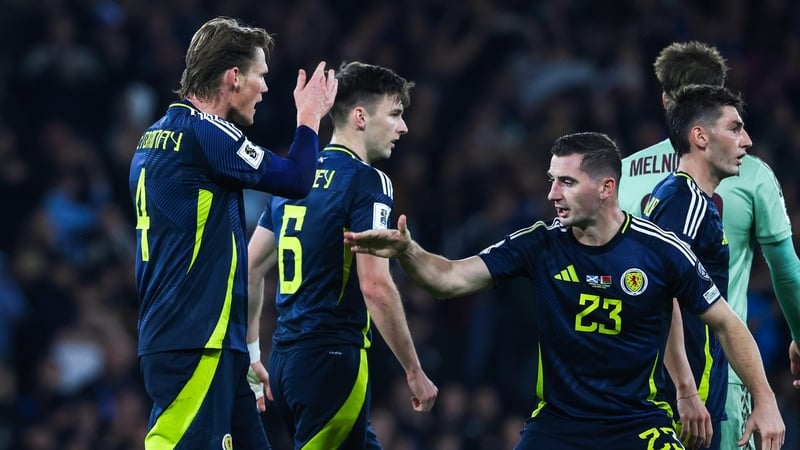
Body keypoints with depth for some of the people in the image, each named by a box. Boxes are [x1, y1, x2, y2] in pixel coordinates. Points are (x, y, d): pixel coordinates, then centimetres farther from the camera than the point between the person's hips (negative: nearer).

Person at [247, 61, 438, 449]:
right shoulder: (367, 182, -10)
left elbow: (251, 267, 17)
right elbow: (376, 286, -17)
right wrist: (415, 372, -11)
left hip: (285, 358, 9)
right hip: (332, 358, -9)